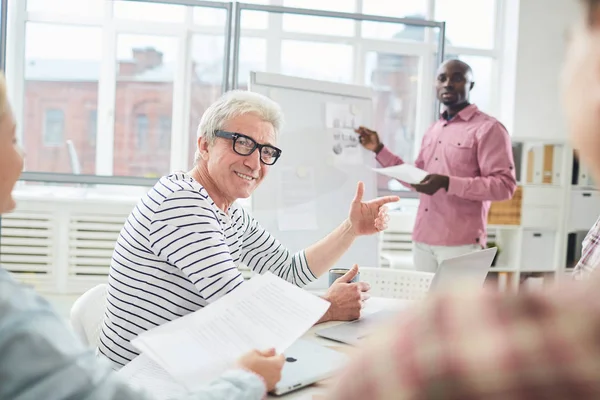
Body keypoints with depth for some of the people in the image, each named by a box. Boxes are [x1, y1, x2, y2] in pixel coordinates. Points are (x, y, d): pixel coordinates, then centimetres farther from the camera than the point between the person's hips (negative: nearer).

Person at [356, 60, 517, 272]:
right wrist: (379, 149, 15)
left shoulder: (488, 128, -5)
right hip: (423, 240, 7)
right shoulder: (432, 131, 17)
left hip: (460, 243, -7)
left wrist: (447, 183, -24)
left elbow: (504, 185, -14)